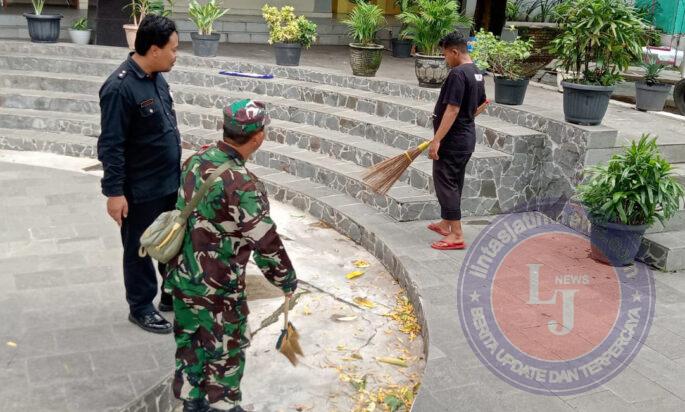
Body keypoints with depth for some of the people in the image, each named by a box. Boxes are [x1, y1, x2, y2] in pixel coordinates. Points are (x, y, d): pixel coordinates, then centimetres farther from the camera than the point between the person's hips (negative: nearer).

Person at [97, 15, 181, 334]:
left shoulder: (156, 77, 4)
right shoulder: (120, 87, -22)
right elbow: (111, 146, -21)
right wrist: (114, 191, -20)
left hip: (170, 182, 8)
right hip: (141, 190, -8)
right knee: (140, 250, 9)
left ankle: (175, 295, 36)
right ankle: (141, 308, 25)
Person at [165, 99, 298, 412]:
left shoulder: (196, 159, -4)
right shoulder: (243, 187, -28)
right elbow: (267, 244, -22)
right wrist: (288, 282, -6)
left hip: (181, 277, 8)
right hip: (217, 290, -7)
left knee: (188, 341, 23)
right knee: (226, 351, 14)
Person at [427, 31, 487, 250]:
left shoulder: (457, 74, -19)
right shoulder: (477, 73, 11)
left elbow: (452, 110, -24)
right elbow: (480, 105, 21)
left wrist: (437, 140, -24)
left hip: (453, 140, -10)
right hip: (467, 138, 10)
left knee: (445, 183, -4)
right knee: (454, 183, 19)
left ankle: (456, 235, -3)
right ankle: (446, 224, 32)